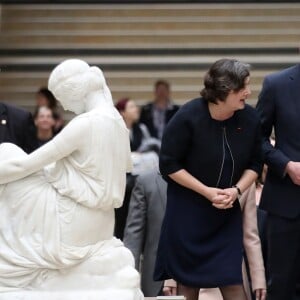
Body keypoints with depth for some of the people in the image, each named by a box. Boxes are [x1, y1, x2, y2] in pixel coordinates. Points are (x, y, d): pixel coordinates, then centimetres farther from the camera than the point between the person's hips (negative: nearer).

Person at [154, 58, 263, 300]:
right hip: (188, 209, -3)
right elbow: (169, 164, -13)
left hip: (228, 211, 3)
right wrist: (207, 191, -17)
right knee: (187, 279, 6)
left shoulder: (250, 118, -8)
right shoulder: (188, 117, -19)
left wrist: (237, 190, -13)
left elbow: (255, 163, 4)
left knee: (232, 278, -4)